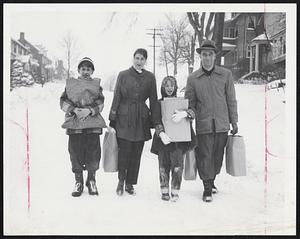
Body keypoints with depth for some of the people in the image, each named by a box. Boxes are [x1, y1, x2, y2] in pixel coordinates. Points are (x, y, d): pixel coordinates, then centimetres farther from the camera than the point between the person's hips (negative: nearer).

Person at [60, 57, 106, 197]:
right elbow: (63, 102, 6)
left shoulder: (96, 84, 12)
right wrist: (74, 110, -10)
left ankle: (91, 181, 19)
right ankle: (78, 182, 17)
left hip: (93, 124, 0)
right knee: (75, 152, 2)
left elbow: (100, 104, 3)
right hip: (74, 124, 0)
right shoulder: (70, 84, 12)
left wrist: (90, 110, -13)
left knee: (93, 152, 1)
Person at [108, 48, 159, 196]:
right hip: (124, 118, -2)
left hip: (141, 119, 2)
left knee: (136, 153, 5)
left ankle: (130, 183, 18)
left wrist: (153, 122, 6)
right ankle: (121, 181, 14)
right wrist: (112, 120, -1)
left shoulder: (150, 77, 8)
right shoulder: (123, 75, 3)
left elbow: (153, 100, 10)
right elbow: (116, 97, 3)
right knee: (124, 151, -5)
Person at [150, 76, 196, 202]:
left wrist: (184, 113, -27)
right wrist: (161, 133, -23)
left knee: (177, 166, -7)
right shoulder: (158, 103, 7)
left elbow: (192, 112, -5)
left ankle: (175, 191, 8)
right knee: (163, 166, 3)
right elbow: (156, 121, -5)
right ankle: (164, 191, 19)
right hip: (163, 139, 0)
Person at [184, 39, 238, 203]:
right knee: (204, 156, 0)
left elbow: (231, 100, 7)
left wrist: (234, 121, 7)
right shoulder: (193, 78, 1)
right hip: (203, 125, -1)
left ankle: (212, 180, 34)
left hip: (222, 124, 1)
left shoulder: (226, 75, 3)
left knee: (218, 155, 12)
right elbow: (189, 103, 8)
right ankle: (207, 188, 14)